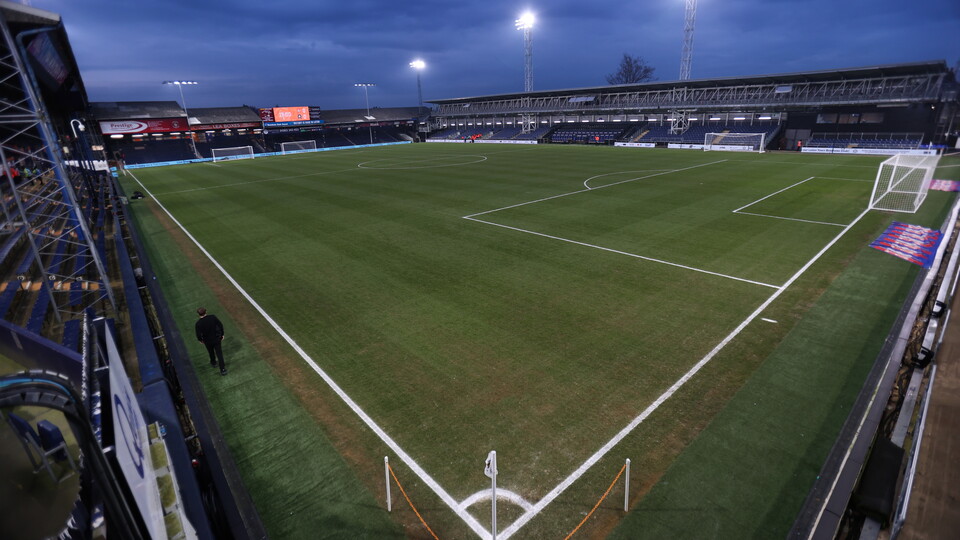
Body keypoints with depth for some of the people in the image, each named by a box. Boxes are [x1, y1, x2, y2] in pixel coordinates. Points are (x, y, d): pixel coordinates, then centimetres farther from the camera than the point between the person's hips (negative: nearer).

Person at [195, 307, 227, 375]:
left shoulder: (198, 323, -25)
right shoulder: (213, 317, -19)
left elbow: (198, 335, -20)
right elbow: (220, 325, -12)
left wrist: (200, 340, 3)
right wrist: (222, 334, 3)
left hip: (208, 341, -1)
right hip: (217, 338, 1)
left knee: (211, 352, 28)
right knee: (219, 353, 10)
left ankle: (213, 362, 55)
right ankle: (223, 369, 13)